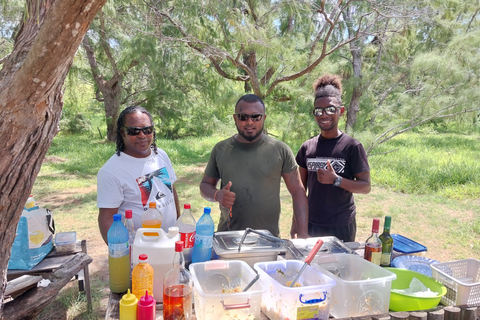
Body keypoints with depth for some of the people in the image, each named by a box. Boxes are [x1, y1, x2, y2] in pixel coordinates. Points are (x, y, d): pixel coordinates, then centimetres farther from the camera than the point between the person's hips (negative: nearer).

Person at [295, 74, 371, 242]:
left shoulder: (352, 146, -8)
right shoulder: (307, 147, 3)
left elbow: (365, 186, -9)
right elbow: (301, 187, 9)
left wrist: (336, 179, -22)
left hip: (341, 227, -3)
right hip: (311, 224, 3)